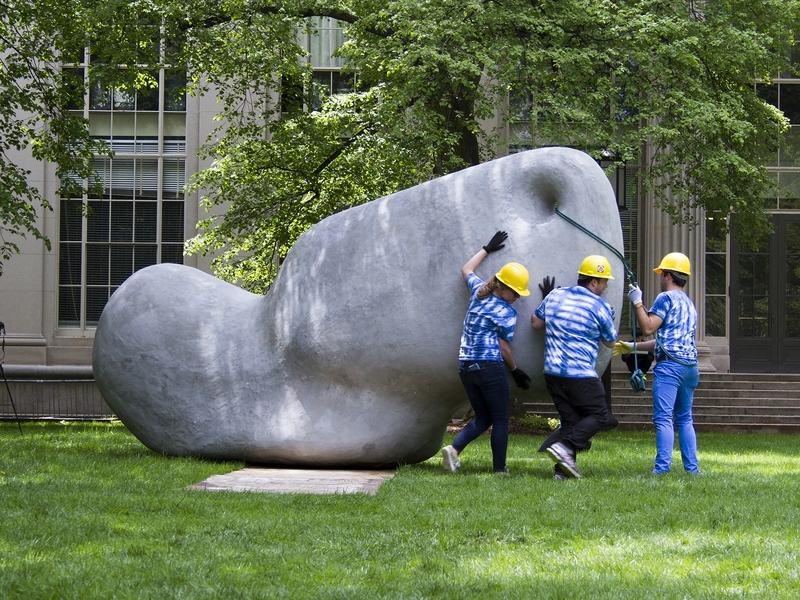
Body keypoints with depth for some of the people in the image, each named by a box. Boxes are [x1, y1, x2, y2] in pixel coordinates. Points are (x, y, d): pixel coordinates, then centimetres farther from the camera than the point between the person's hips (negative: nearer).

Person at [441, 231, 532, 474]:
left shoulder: (478, 291, 9)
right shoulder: (507, 313, -9)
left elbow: (466, 270, 29)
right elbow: (503, 348, -4)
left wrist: (487, 249, 37)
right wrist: (515, 370, 10)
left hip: (465, 366, 7)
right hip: (490, 367, -7)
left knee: (482, 418, 15)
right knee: (500, 420, 4)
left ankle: (454, 448, -7)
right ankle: (499, 469, 1)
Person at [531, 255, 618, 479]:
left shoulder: (555, 296, 8)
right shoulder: (600, 307, -5)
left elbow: (535, 322, 19)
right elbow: (610, 342, 8)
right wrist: (609, 319, 26)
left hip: (553, 372, 6)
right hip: (581, 374, -6)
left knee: (570, 419, 13)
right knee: (598, 415, 6)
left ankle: (563, 469, 1)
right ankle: (563, 445, -15)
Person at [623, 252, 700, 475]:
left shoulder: (666, 298, -3)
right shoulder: (689, 303, 24)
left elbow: (648, 327, -11)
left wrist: (637, 302, -1)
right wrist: (633, 347, 32)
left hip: (669, 366, -8)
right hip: (690, 366, 8)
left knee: (663, 418, -11)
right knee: (685, 418, 14)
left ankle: (663, 466, -19)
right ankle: (692, 466, 11)